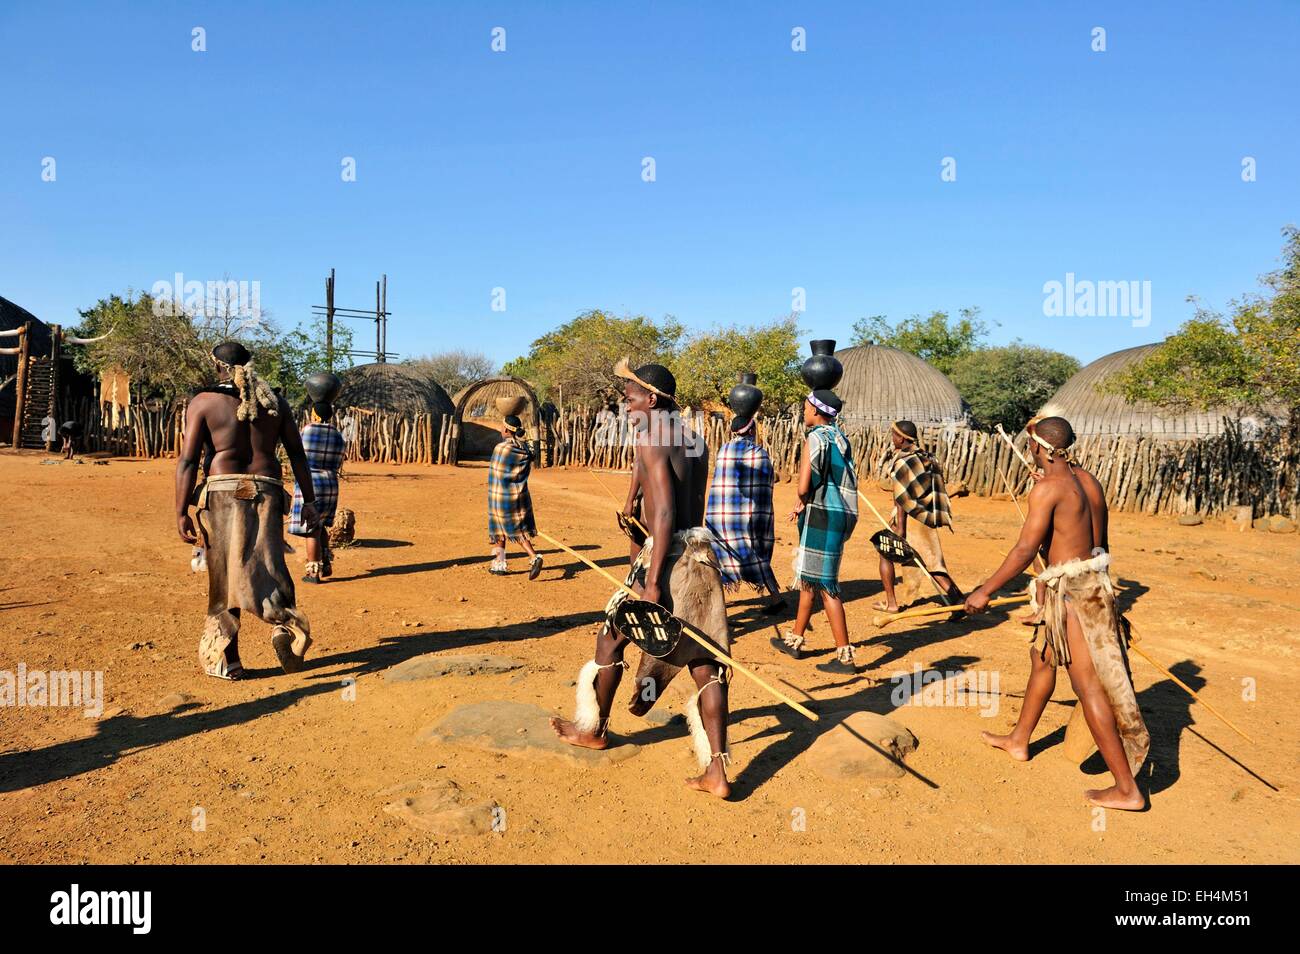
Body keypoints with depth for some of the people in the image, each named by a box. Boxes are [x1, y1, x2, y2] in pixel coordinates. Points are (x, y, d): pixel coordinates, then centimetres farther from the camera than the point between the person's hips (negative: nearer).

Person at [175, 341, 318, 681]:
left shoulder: (203, 402, 2)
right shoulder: (275, 403, 11)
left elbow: (188, 460, -4)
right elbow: (297, 454, 7)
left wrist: (181, 513, -4)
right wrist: (309, 500, 8)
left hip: (222, 491, -2)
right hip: (266, 491, 2)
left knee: (224, 576, 6)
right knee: (267, 567, 4)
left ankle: (223, 659, 13)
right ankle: (286, 622, -24)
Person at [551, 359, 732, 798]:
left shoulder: (651, 440, -11)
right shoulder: (694, 441, 14)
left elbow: (665, 514, -20)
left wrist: (652, 582, -22)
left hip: (669, 557, -8)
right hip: (703, 554, 8)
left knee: (611, 638, 15)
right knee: (704, 663, 7)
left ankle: (595, 729, 32)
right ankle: (717, 772, 7)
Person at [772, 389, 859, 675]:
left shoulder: (816, 438, -13)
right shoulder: (840, 437, 12)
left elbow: (804, 486, -18)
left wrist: (802, 502, 4)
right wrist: (805, 506, 10)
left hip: (822, 517, -9)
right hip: (841, 515, 9)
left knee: (825, 585, -4)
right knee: (808, 577, 20)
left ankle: (845, 657, -2)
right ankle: (795, 640, 32)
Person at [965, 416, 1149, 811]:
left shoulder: (1047, 488, -18)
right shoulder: (1080, 481, 9)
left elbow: (1025, 550, -21)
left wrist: (985, 590, -14)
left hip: (1072, 591, -10)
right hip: (1090, 581, 10)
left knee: (1089, 686, -5)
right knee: (1043, 658, 24)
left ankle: (1127, 790, 1)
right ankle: (1019, 740, 42)